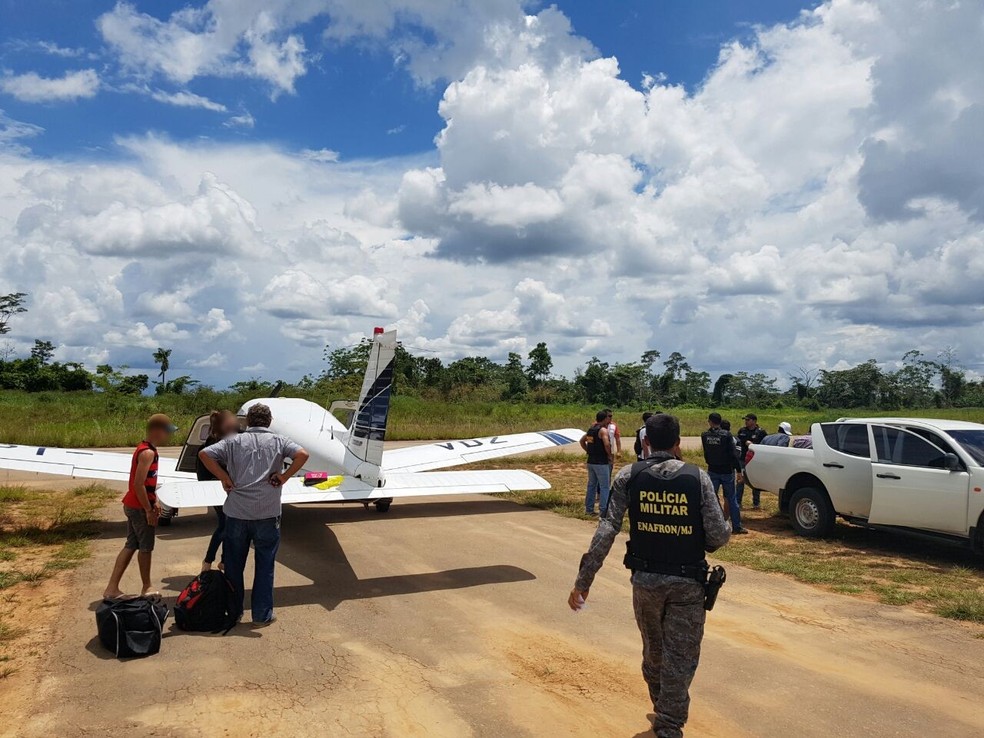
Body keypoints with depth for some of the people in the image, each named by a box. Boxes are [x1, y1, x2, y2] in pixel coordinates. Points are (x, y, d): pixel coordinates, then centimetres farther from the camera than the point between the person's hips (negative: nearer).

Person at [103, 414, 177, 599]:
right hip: (140, 507, -9)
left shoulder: (145, 448, 9)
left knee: (131, 545, 13)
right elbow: (138, 484, -25)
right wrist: (149, 510, -20)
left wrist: (155, 501, 16)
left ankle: (112, 588, 14)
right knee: (145, 548, 6)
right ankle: (146, 587, 20)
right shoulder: (148, 453, -22)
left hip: (132, 505, 9)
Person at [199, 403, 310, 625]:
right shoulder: (278, 441, 2)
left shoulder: (235, 441, 5)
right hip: (267, 514, -1)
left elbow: (204, 454, -5)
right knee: (264, 565, 10)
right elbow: (302, 455, -14)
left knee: (233, 564, 16)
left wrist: (224, 478, 0)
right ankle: (262, 614, 16)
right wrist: (284, 476, -5)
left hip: (236, 513, 2)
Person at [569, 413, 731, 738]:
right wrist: (728, 528, 14)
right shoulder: (697, 477, -9)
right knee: (680, 658, 9)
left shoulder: (629, 476, -6)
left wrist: (583, 580, -9)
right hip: (687, 583, -2)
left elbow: (606, 530, -12)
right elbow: (718, 536, -11)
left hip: (645, 580, 3)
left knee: (653, 650, 24)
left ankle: (662, 708, 45)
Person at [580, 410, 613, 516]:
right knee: (604, 487, -2)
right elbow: (607, 444, -26)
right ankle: (604, 511, -2)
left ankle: (589, 509, 21)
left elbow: (582, 441, 20)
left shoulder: (591, 429, 11)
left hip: (591, 461, 8)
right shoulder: (603, 430, -14)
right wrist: (610, 456, -12)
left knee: (591, 485, 16)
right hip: (601, 462, -8)